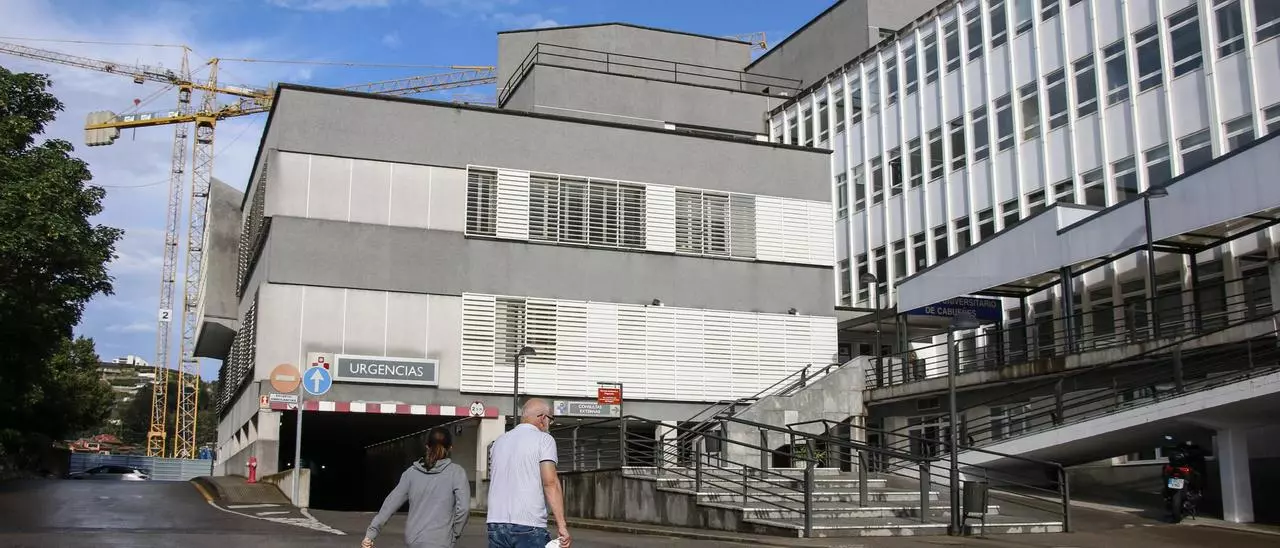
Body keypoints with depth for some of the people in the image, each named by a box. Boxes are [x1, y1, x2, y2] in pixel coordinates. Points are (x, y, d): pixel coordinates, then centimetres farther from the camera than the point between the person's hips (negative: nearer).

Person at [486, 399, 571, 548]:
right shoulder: (543, 439, -2)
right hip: (528, 524, -6)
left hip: (496, 524, 6)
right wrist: (562, 525, -14)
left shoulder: (499, 441, 18)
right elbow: (550, 482, -12)